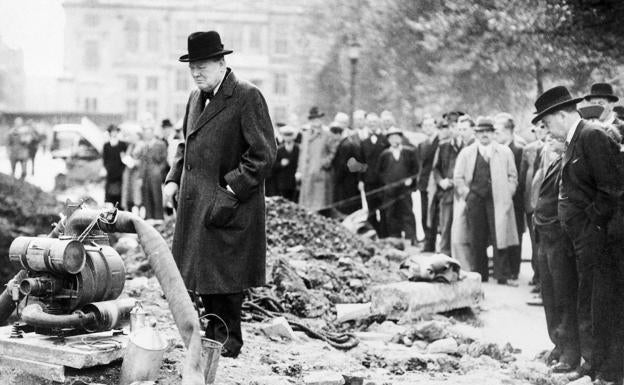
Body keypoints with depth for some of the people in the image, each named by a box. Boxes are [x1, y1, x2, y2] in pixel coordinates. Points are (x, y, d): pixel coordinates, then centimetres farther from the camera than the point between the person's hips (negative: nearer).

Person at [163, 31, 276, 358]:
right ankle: (214, 333, 26)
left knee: (225, 274, -2)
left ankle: (229, 341, 12)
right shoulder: (196, 97, 15)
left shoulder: (247, 97, -11)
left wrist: (232, 191, -19)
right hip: (195, 203, 8)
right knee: (203, 271, 12)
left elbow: (263, 154, -14)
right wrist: (174, 179, 10)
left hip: (229, 207, -7)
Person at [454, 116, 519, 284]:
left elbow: (512, 176, 13)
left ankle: (502, 277, -2)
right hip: (475, 201, 1)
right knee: (477, 240, 1)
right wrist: (467, 194, 0)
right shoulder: (466, 153, 11)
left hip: (498, 201, -1)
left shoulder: (505, 152, 11)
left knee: (499, 238, -6)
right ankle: (479, 275, 9)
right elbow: (458, 178, 10)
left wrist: (506, 194, 1)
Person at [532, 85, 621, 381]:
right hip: (580, 237, 9)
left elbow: (611, 188, -18)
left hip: (592, 235, -9)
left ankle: (599, 366, 5)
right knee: (584, 304, 15)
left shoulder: (593, 136, -13)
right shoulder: (572, 141, 15)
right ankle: (589, 360, 25)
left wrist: (593, 222, -13)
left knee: (595, 304, -3)